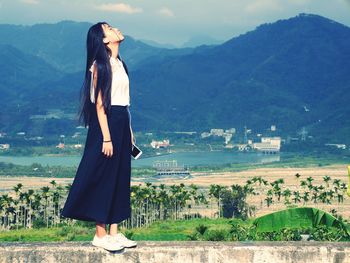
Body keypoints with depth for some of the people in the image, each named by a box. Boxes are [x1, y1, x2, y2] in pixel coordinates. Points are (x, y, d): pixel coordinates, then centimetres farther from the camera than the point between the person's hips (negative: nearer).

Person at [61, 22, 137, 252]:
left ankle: (114, 232, 17)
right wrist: (106, 138, -19)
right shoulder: (100, 66, -11)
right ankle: (100, 234, 8)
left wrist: (129, 131, 15)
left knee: (120, 178, 10)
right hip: (107, 123, -9)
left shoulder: (119, 63, 14)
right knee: (103, 178, -2)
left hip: (122, 123, 9)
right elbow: (100, 105, -15)